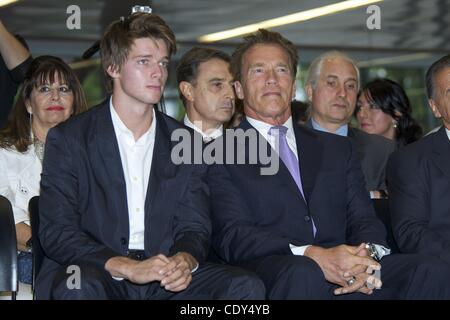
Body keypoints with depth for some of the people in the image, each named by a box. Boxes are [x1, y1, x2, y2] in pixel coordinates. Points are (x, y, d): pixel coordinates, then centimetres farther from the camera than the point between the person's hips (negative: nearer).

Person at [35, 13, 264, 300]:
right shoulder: (68, 139, 2)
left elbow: (194, 226, 11)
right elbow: (56, 232, -6)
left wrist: (185, 260, -15)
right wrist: (126, 267, -21)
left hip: (166, 279, 4)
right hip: (96, 273, -4)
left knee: (247, 286, -20)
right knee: (79, 286, -38)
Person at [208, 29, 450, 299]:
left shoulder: (338, 149, 26)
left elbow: (364, 219, 17)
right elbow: (232, 236, -4)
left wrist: (367, 254, -9)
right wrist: (313, 257, -19)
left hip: (347, 279, 4)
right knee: (303, 273, -39)